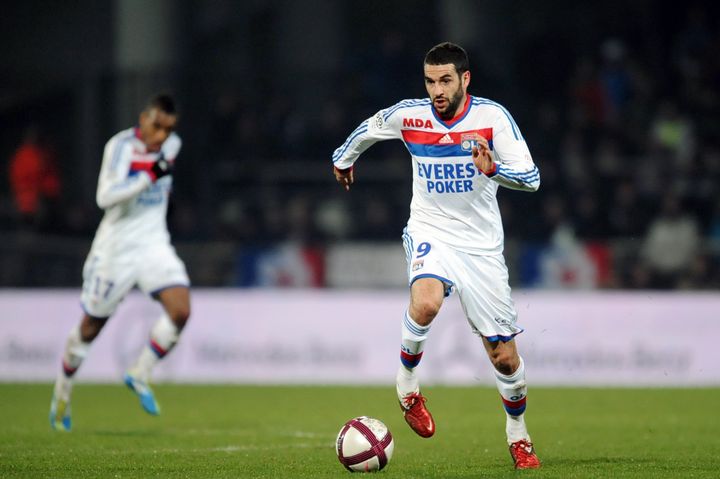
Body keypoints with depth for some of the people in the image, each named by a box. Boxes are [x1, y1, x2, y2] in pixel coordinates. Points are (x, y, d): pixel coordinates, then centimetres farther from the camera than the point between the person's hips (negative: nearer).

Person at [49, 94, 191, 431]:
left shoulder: (171, 145, 4)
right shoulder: (121, 146, -16)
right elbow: (105, 197, -28)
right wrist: (149, 176, -33)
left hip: (154, 244, 5)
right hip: (116, 248, -5)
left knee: (180, 310, -18)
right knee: (91, 327, 8)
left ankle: (140, 375, 0)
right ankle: (62, 391, 31)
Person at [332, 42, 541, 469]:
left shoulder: (492, 116, -12)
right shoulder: (407, 115, -7)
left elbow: (532, 178, -17)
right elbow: (366, 130, 15)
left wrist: (492, 167, -35)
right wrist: (343, 158, 32)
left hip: (483, 246, 0)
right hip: (430, 233, 0)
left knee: (505, 358, 2)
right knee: (426, 302, -35)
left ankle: (518, 433, 29)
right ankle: (407, 378, -6)